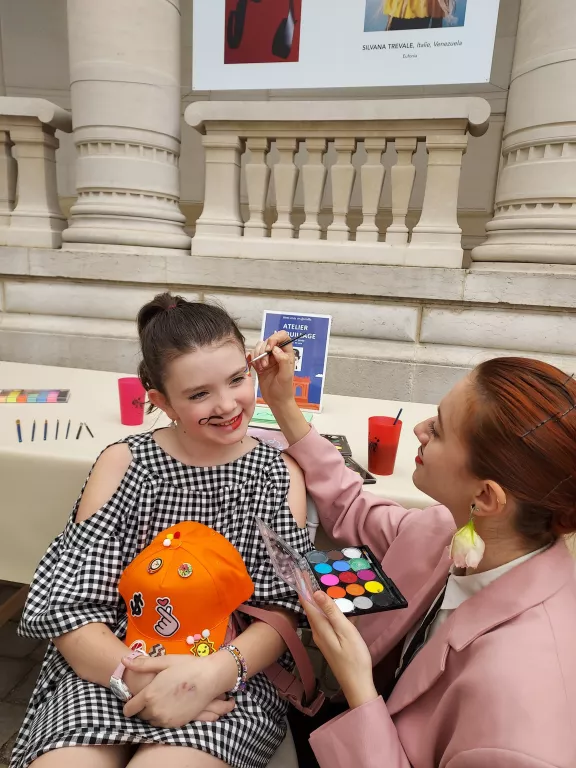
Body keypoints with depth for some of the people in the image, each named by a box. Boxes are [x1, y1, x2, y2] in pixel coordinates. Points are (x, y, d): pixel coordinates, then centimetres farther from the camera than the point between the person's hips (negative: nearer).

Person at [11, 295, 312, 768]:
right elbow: (70, 605, -6)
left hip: (231, 683, 0)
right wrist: (134, 677, -23)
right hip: (110, 670, 1)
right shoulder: (123, 463, -4)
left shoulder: (281, 476, -4)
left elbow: (284, 609, -5)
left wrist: (215, 671, -23)